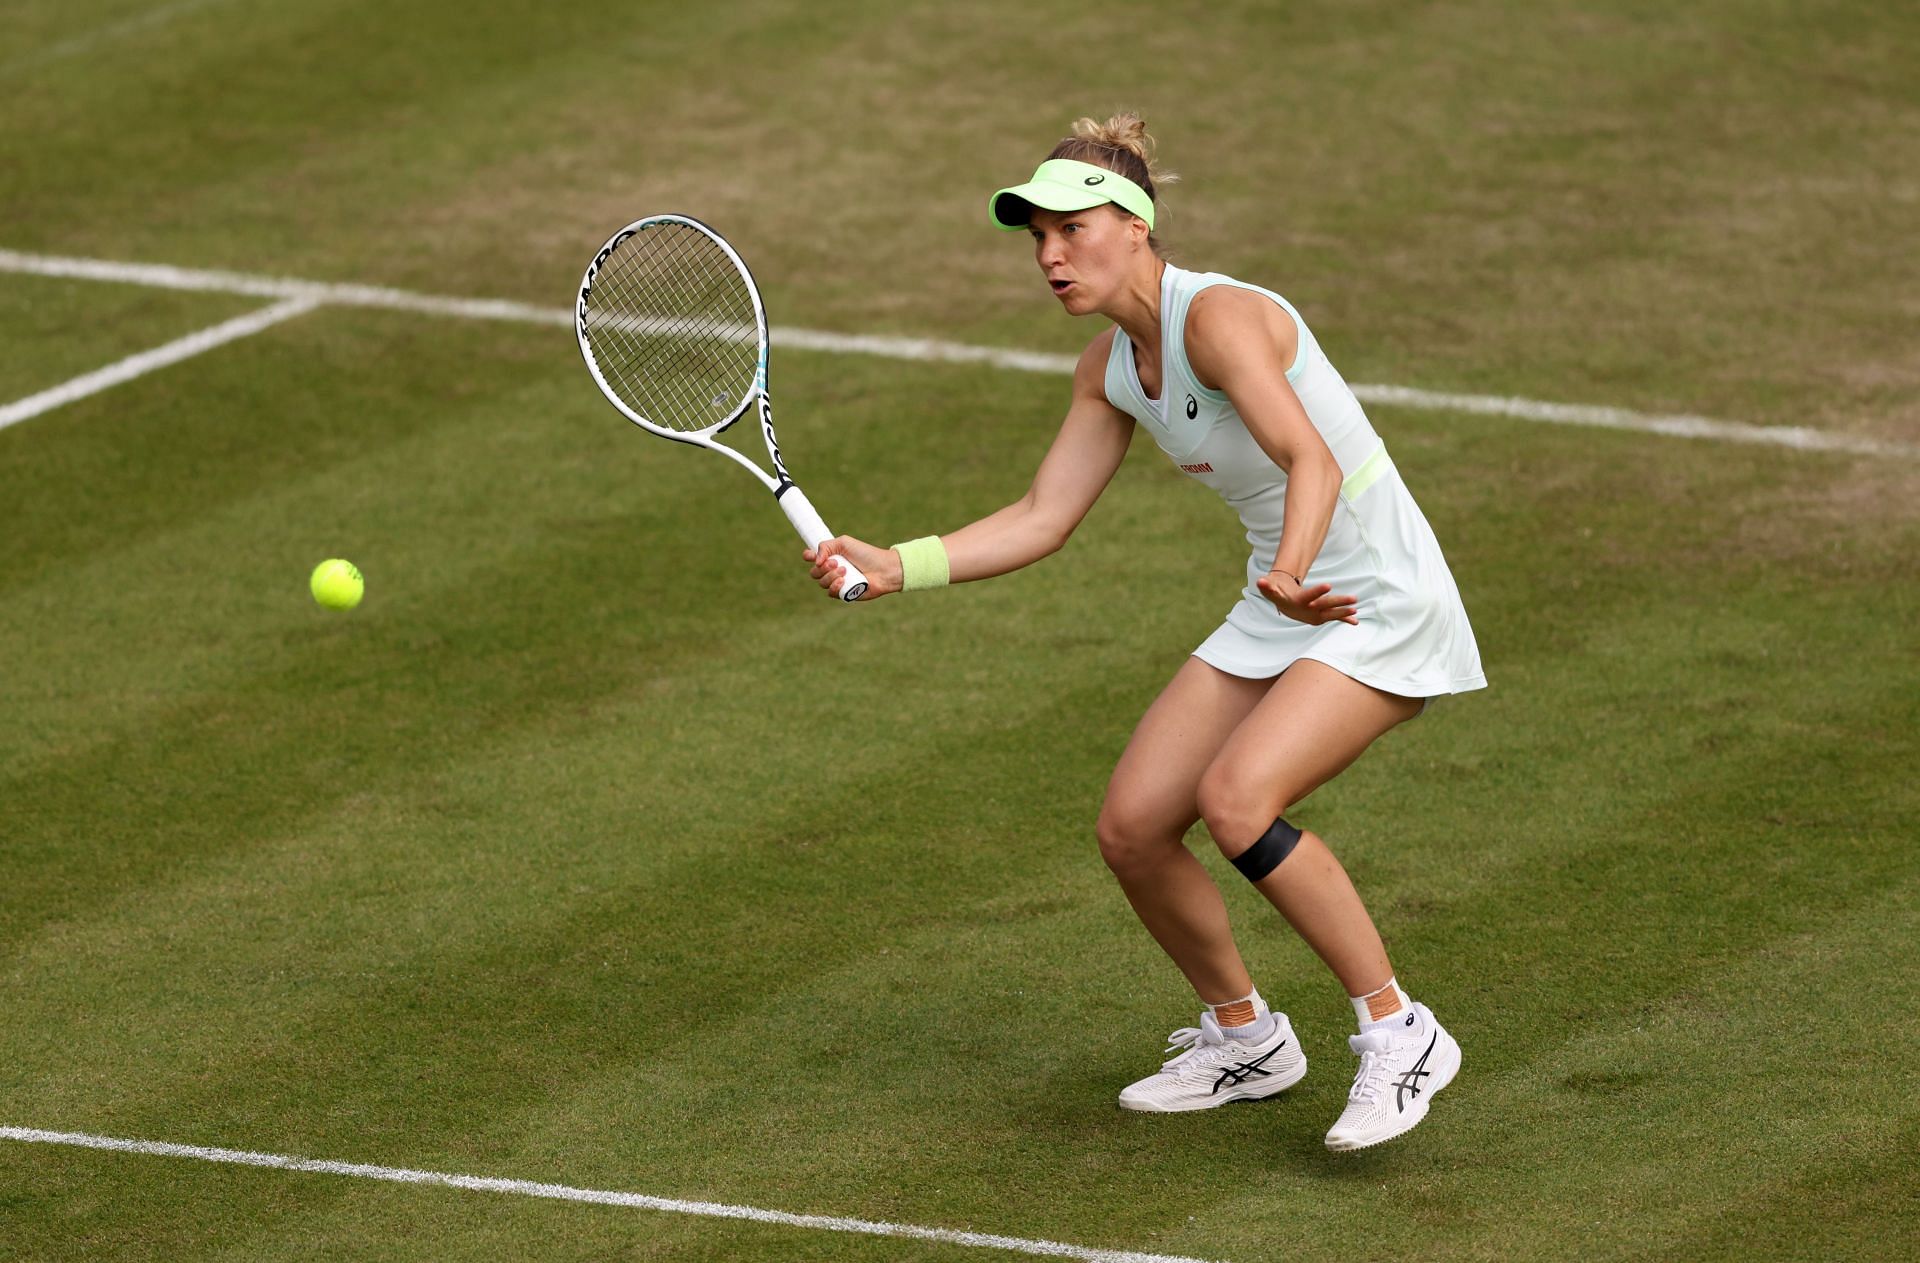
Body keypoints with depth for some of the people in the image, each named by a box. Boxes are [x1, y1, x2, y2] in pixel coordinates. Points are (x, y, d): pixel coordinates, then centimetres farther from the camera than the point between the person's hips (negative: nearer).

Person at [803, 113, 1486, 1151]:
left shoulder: (1218, 317, -22)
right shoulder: (1111, 367, 5)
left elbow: (1310, 458, -36)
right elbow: (1042, 519, 9)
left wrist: (1292, 572, -55)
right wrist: (896, 567, -2)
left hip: (1379, 606, -9)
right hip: (1281, 609, 9)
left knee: (1237, 799, -29)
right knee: (1131, 828, 1)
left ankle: (1399, 1033, -16)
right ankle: (1242, 1037, 23)